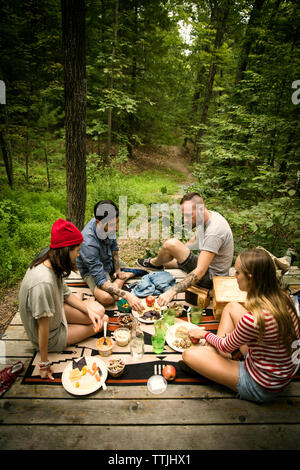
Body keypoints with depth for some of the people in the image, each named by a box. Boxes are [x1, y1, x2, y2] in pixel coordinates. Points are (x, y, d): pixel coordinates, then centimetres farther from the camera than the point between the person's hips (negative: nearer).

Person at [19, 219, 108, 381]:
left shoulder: (50, 264, -11)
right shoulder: (43, 282, -39)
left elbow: (66, 294, 3)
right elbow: (44, 327, -29)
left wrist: (89, 310, -7)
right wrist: (44, 364, -18)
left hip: (56, 312, 7)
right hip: (51, 337, -7)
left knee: (98, 310, -5)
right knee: (103, 321, 0)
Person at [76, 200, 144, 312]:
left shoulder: (108, 224, -20)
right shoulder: (88, 243, -40)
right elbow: (101, 281, -38)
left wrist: (118, 269, -2)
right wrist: (126, 295, -46)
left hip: (109, 260, 6)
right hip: (92, 270, -6)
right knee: (107, 298, -33)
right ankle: (125, 276, -8)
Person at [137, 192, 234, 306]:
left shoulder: (214, 231, -32)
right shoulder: (208, 216, -2)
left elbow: (200, 272, -36)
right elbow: (195, 240, 18)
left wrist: (172, 291, -39)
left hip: (211, 278, -9)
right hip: (207, 265, 10)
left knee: (171, 244, -18)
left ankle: (154, 263, 12)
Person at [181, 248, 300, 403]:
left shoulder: (253, 319, -36)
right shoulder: (283, 297, -12)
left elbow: (226, 347, -14)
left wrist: (205, 334, 7)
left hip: (262, 388, -7)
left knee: (189, 354, -8)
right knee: (231, 306, 11)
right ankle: (215, 351, 13)